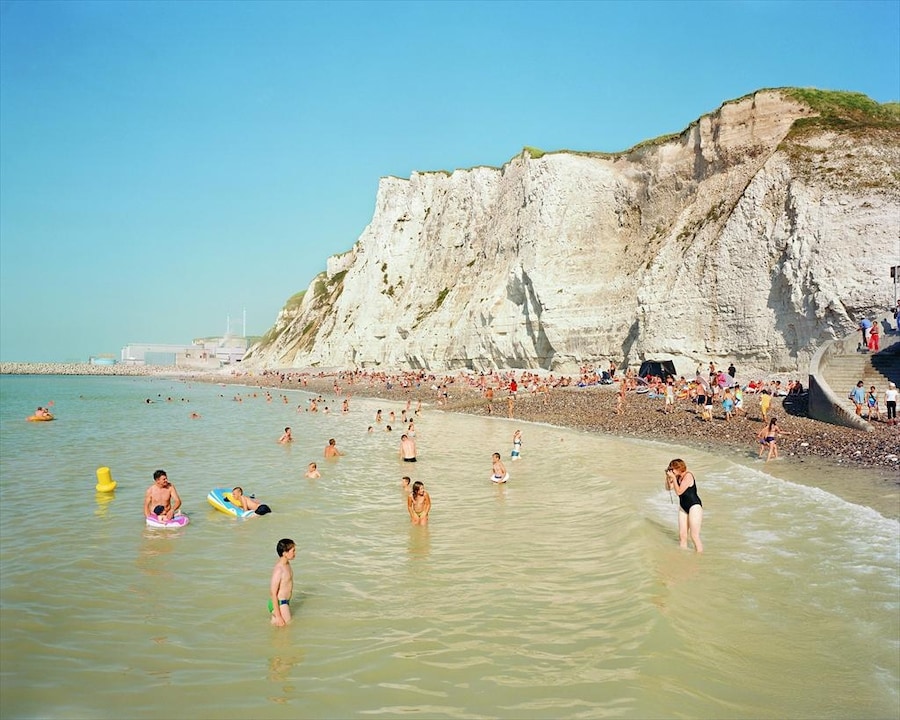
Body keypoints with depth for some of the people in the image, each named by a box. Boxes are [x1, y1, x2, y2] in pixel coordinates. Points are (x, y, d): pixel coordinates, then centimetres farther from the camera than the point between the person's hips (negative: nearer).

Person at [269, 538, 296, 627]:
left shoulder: (287, 564, 3)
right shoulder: (279, 569, -24)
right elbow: (273, 594, -23)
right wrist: (278, 616, -22)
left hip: (285, 602, 9)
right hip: (279, 604, -9)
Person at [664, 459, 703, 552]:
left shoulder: (688, 476, -18)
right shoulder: (678, 477, 3)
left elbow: (679, 491, -22)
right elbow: (669, 487, 12)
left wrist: (673, 478, -20)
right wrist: (667, 476, -1)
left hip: (694, 506, -8)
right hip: (683, 507, 8)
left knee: (694, 536, -9)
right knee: (682, 536, 7)